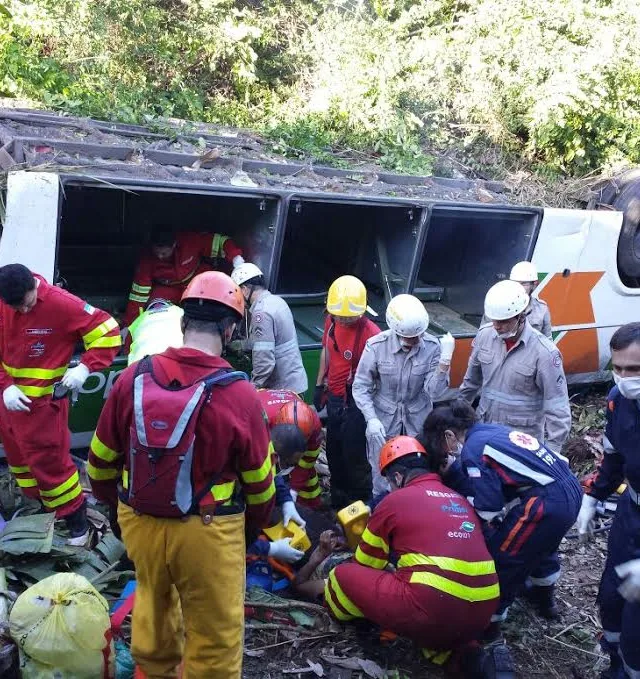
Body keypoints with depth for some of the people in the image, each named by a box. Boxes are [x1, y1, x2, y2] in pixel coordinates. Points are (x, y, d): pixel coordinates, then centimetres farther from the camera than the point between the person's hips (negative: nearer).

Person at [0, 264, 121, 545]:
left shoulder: (61, 303, -20)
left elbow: (107, 332, -16)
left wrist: (85, 367, -26)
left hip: (41, 401, -6)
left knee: (49, 461, -1)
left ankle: (76, 519, 13)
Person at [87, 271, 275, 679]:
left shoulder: (134, 378, -9)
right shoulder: (239, 393, -19)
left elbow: (102, 458, 3)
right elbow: (258, 478, -7)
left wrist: (112, 498, 23)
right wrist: (259, 520, 13)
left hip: (139, 522, 5)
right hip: (206, 531, -5)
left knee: (154, 605, 30)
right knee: (215, 634, 15)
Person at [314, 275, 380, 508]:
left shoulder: (370, 334, -25)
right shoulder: (331, 321, -3)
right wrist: (319, 386, 15)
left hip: (354, 402, -7)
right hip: (333, 397, 7)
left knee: (354, 456, 6)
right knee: (334, 452, 21)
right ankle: (338, 498, 41)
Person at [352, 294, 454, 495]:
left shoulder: (432, 347, -14)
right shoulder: (376, 345, -17)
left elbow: (434, 392, -16)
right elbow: (361, 386, -9)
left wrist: (445, 360, -29)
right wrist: (371, 419, -19)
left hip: (417, 420, 1)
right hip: (383, 420, -1)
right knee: (382, 479, 10)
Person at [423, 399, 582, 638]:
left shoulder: (472, 450, -11)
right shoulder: (490, 430, 14)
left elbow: (487, 510, -12)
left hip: (546, 504, -10)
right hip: (572, 489, 10)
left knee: (500, 558, 5)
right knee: (540, 544, 35)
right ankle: (544, 597, 56)